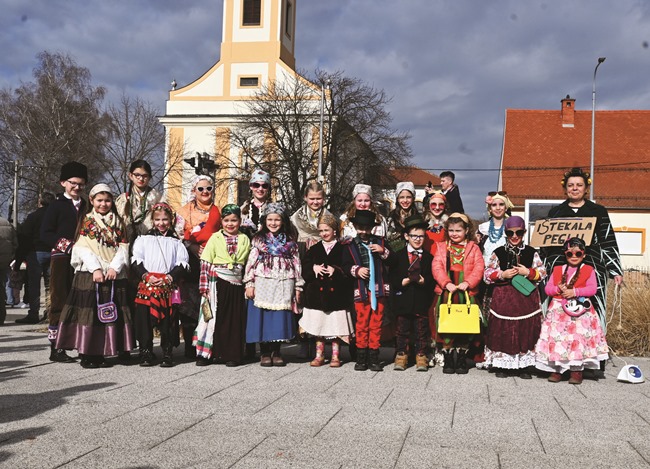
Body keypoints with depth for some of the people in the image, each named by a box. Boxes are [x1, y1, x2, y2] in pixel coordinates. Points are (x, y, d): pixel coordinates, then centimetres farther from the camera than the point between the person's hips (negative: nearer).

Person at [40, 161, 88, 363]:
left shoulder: (87, 207, 15)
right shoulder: (56, 206, 3)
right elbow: (45, 234, -4)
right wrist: (67, 245, -15)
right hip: (61, 260, -4)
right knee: (59, 302, -3)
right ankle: (56, 348, 0)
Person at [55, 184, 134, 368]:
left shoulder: (118, 222, 14)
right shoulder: (87, 221, 6)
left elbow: (123, 247, 6)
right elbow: (83, 248, -4)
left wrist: (115, 267, -10)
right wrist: (95, 268, -15)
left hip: (114, 275, 3)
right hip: (90, 275, -3)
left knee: (110, 315, 2)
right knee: (89, 312, -5)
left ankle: (100, 353, 9)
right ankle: (86, 354, 0)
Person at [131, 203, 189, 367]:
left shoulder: (175, 241, 12)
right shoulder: (144, 238, 12)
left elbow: (183, 263, 5)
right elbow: (136, 261, 4)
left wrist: (170, 278, -9)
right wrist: (147, 276, -10)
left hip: (168, 286, 0)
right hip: (147, 284, 0)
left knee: (167, 320, 0)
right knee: (144, 319, -1)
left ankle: (167, 354, 8)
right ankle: (146, 354, 8)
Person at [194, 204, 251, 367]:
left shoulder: (244, 239, 9)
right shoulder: (215, 238, 2)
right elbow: (205, 263, -3)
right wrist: (204, 286, -10)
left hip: (236, 284, 2)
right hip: (217, 283, -2)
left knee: (235, 319, 4)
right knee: (213, 317, 1)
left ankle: (232, 355, 12)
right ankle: (205, 353, 8)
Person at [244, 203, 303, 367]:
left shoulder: (290, 241, 9)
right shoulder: (259, 239, 5)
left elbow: (296, 263, 9)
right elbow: (251, 261, 2)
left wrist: (298, 286, 5)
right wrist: (249, 284, -5)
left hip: (283, 285, 1)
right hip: (263, 284, -1)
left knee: (280, 318, 2)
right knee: (263, 317, -1)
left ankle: (276, 352, 13)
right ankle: (264, 353, 9)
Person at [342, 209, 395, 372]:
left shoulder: (380, 242, 11)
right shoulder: (350, 246, 6)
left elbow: (392, 261, 6)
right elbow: (345, 266, 0)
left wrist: (383, 251, -10)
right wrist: (356, 270, -18)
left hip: (379, 289, 1)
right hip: (361, 290, -1)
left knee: (376, 324, 4)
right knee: (361, 323, 1)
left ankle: (374, 357, 10)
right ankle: (361, 357, 9)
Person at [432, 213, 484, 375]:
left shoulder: (473, 248, 9)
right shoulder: (442, 247, 11)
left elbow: (479, 268, -2)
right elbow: (437, 267, -1)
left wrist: (468, 283, -16)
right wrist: (447, 283, -15)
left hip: (467, 293, 0)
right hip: (447, 293, 0)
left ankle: (462, 361, 15)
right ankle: (448, 360, 11)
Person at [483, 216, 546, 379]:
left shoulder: (531, 252, 6)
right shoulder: (498, 253, 2)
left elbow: (542, 273, 5)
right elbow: (487, 274, 1)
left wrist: (529, 272, -12)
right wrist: (503, 274, -13)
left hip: (527, 297, 1)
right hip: (503, 297, -1)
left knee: (526, 331, 3)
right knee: (502, 331, 1)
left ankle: (525, 366, 13)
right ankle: (501, 365, 13)